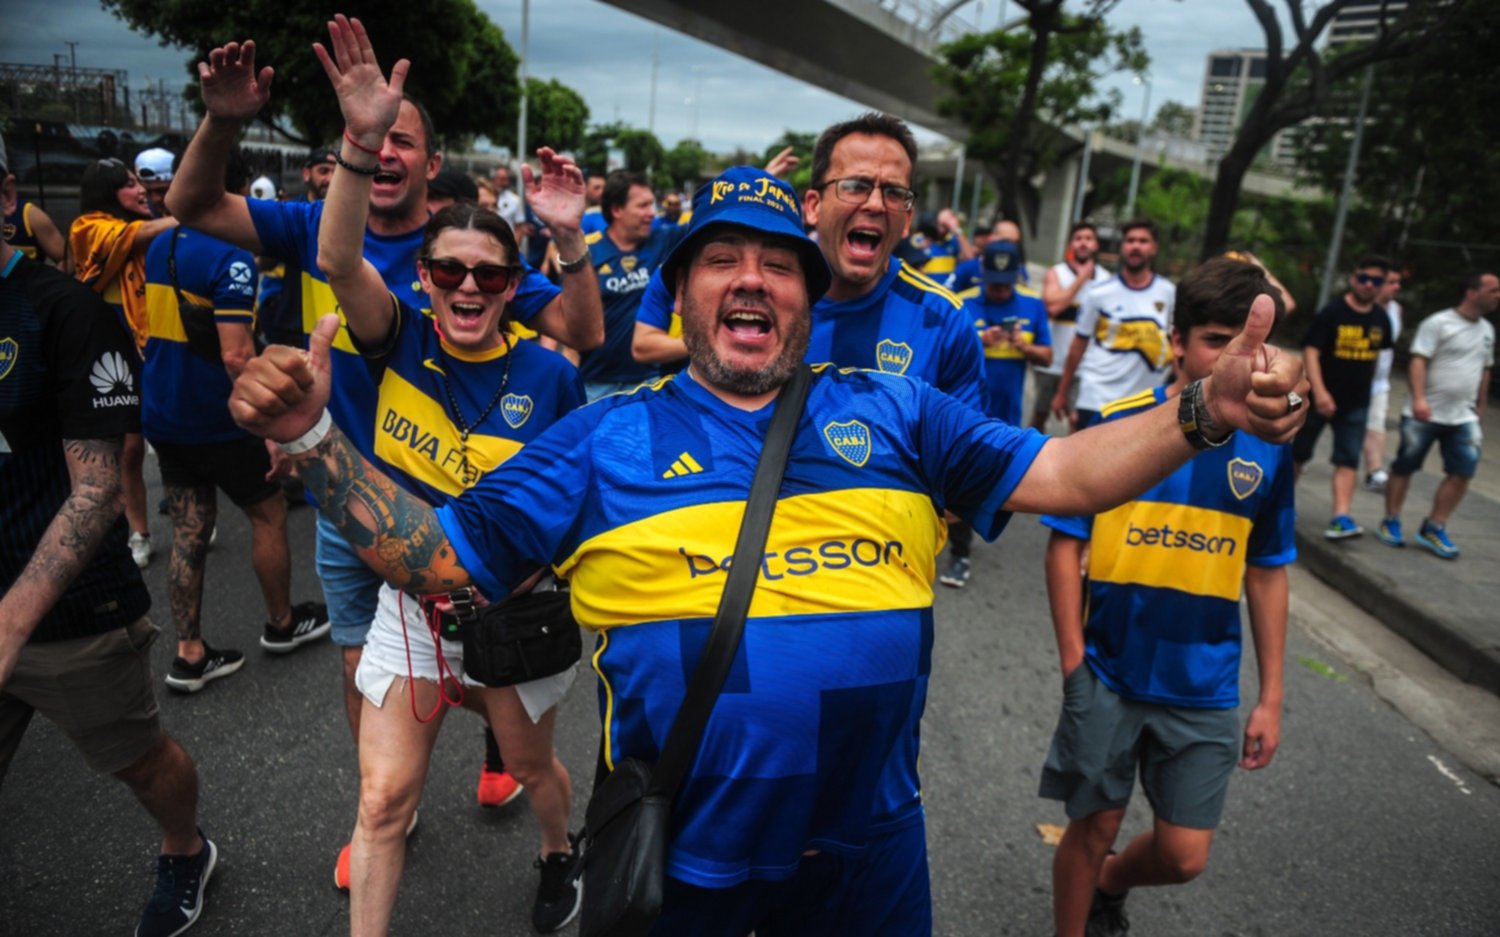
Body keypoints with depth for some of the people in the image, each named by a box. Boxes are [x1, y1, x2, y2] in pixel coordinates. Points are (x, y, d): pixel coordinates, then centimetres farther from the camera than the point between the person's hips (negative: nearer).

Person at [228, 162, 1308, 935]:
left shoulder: (894, 414, 1)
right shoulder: (605, 437, -3)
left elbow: (1064, 472, -3)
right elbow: (436, 556, -2)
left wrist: (1204, 412, -18)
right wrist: (315, 437, -13)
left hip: (871, 849, 2)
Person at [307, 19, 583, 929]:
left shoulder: (548, 376, -14)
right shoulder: (404, 343, -9)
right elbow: (339, 261, -27)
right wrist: (361, 144, -38)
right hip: (412, 599, 1)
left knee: (532, 764, 21)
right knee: (385, 797, 4)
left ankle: (561, 855, 54)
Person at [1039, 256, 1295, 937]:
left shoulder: (1267, 447, -2)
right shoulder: (1116, 424, -11)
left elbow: (1267, 574, 6)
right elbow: (1065, 545, -7)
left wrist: (1270, 697, 7)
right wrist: (1074, 663, -11)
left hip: (1204, 689, 3)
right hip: (1108, 676, -2)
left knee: (1184, 855, 9)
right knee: (1093, 828, 11)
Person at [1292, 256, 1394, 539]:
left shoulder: (1381, 319, 4)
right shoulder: (1332, 312, -12)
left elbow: (1375, 353, 18)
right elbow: (1310, 351, -18)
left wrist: (1366, 386, 17)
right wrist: (1319, 392, -28)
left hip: (1356, 403, 4)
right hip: (1321, 397, -4)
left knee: (1348, 460, -3)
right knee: (1298, 452, 6)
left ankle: (1341, 517, -7)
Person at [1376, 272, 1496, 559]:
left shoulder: (1487, 330, 13)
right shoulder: (1438, 323, -8)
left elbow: (1485, 372, 20)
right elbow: (1418, 361, -16)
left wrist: (1480, 411, 18)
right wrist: (1419, 398, -28)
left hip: (1463, 417, 6)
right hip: (1424, 415, -6)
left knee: (1462, 472, -2)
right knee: (1404, 468, 3)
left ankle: (1433, 529, 7)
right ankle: (1391, 523, 16)